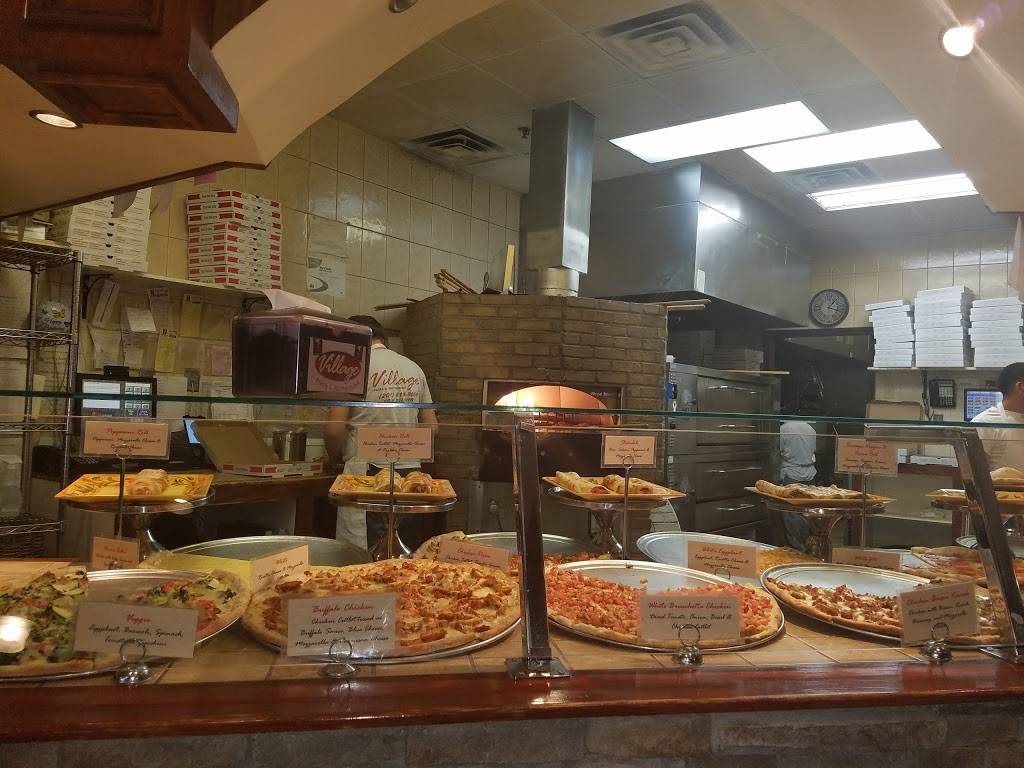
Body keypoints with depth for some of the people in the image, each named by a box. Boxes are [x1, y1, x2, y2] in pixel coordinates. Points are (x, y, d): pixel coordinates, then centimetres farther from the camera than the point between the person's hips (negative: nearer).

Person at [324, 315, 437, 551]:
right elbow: (431, 426, 14)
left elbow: (334, 429, -9)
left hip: (367, 471, -5)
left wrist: (336, 459, 9)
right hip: (410, 470, 6)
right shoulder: (414, 368, 13)